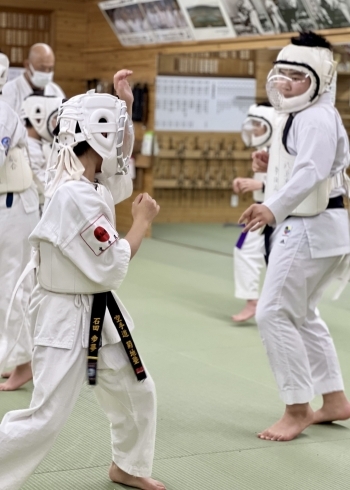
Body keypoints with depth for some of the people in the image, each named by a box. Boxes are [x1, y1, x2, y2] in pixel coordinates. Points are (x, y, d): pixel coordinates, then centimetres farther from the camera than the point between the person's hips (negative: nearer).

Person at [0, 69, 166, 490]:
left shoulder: (92, 183, 3)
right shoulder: (73, 196, -26)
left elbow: (119, 161, 27)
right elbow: (111, 268, -24)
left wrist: (124, 105, 16)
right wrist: (142, 221, -10)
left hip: (99, 313, 10)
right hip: (67, 317, -10)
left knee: (136, 392, 19)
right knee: (45, 417, -10)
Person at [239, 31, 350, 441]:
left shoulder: (317, 118, -18)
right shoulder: (299, 115, 16)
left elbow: (312, 171, -34)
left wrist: (274, 208, -48)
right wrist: (274, 165, 6)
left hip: (310, 230, -11)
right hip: (302, 228, 11)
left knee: (274, 315, -9)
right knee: (300, 315, 19)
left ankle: (298, 409, 2)